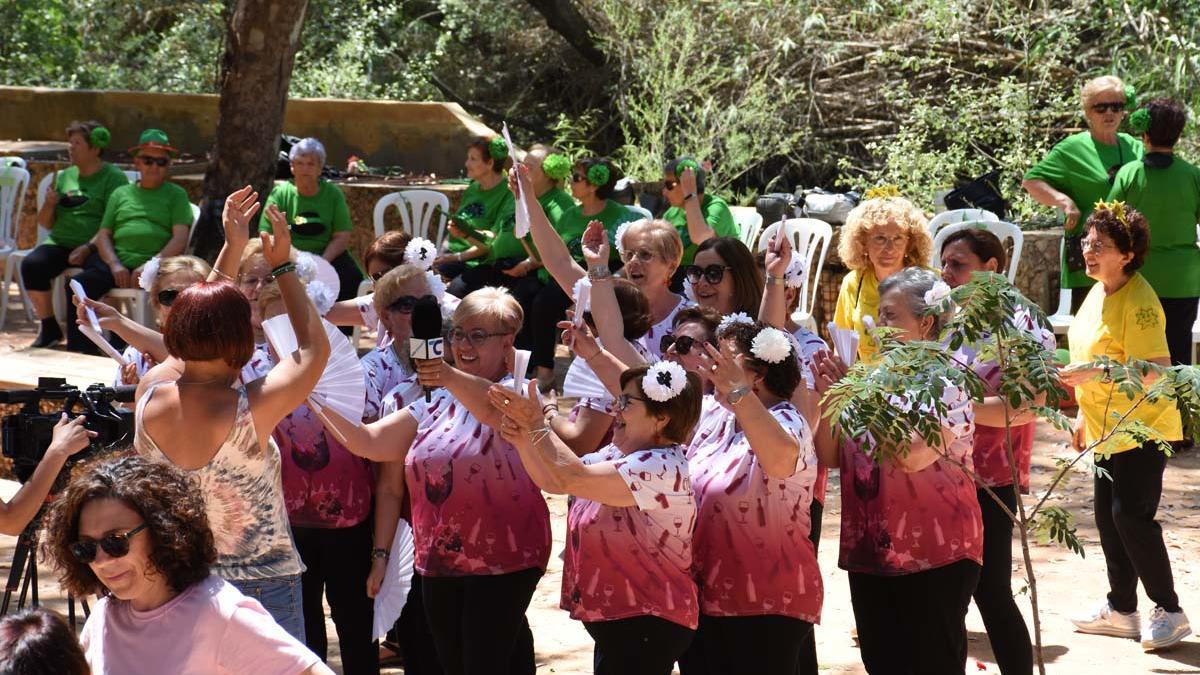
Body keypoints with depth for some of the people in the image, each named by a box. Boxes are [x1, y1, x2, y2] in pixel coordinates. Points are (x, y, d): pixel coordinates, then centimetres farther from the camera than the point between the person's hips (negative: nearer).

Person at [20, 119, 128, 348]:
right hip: (59, 243, 5)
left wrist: (88, 248, -24)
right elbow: (45, 224, 22)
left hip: (94, 247, -5)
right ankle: (49, 328, -11)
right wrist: (49, 204, 1)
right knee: (31, 265, -24)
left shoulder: (114, 178, 1)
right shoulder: (66, 176, 19)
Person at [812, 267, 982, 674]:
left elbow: (912, 455, -24)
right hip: (869, 553, 7)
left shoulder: (948, 379, -9)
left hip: (935, 555, -6)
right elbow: (833, 457, 10)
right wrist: (826, 398, -4)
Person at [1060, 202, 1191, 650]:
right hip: (1108, 428, 9)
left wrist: (1094, 374, -31)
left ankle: (1169, 611, 4)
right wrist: (1083, 413, 20)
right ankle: (1121, 609, 22)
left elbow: (1156, 371, -26)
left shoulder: (1138, 303, -21)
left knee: (1132, 516, -10)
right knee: (1108, 516, 11)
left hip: (1143, 427, -9)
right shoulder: (1098, 292, 8)